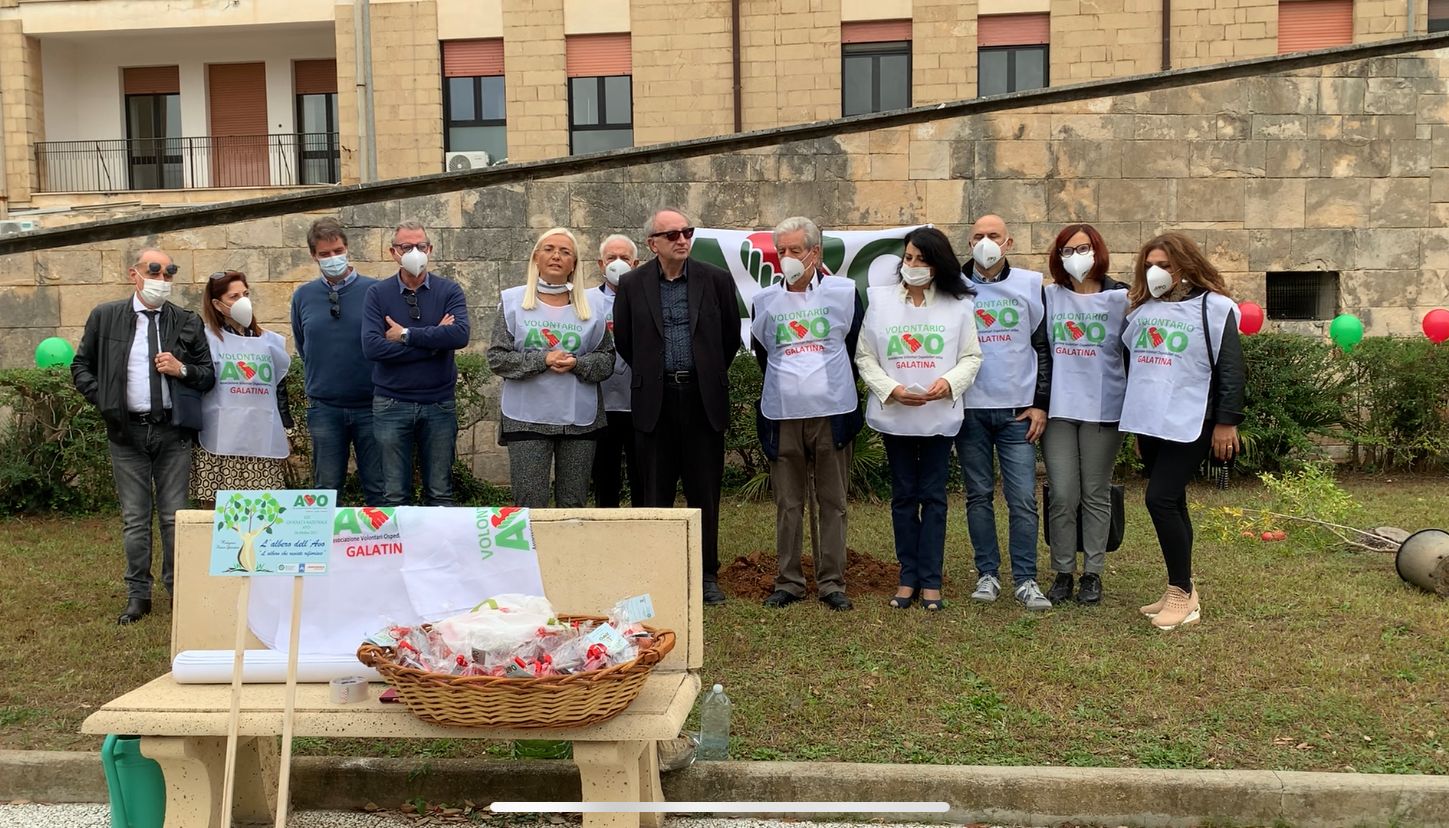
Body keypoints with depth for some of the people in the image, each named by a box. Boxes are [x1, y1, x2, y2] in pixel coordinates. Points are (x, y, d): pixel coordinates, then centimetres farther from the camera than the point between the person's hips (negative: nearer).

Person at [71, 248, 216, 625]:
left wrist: (182, 369, -12)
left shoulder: (187, 323, 4)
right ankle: (138, 594, 16)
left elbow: (208, 376, 8)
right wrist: (102, 399, -3)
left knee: (174, 516, 5)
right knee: (134, 518, 7)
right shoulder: (105, 317, 4)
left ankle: (178, 590, 17)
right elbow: (81, 365, 11)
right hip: (126, 430, 0)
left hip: (173, 431, 0)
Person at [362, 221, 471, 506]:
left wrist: (407, 335, -15)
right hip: (391, 405, 0)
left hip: (439, 404, 0)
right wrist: (434, 340, -13)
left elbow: (460, 335, -17)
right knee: (394, 497, 6)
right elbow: (372, 347, -14)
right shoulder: (377, 294, 1)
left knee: (440, 494, 9)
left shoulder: (449, 291, 2)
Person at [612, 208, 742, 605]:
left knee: (705, 492, 6)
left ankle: (707, 574, 16)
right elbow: (623, 340, 12)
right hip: (654, 399, 0)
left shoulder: (716, 279, 2)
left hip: (703, 398, 0)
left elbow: (731, 336, 11)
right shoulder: (632, 284, 2)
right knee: (654, 493, 5)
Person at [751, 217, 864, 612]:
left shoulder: (844, 292, 0)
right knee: (788, 504, 7)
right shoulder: (765, 300, 5)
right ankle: (789, 581, 15)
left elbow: (858, 346, 12)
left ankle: (831, 582, 12)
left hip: (832, 414, -1)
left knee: (833, 503, 4)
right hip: (782, 416, 1)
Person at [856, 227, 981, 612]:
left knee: (933, 495, 3)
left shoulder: (958, 304, 3)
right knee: (903, 495, 8)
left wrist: (949, 382, -16)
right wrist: (891, 389, -12)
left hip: (939, 415, -1)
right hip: (894, 415, 1)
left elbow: (972, 356, 3)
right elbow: (865, 356, 2)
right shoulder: (880, 300, 4)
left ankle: (930, 581, 9)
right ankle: (908, 577, 16)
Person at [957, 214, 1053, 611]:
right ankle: (987, 574, 17)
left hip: (1018, 410, 0)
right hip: (969, 410, 0)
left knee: (1023, 499, -2)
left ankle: (1025, 580, 6)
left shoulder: (1030, 285, 5)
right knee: (979, 496, 7)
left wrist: (1040, 403, 1)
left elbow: (1044, 348, 7)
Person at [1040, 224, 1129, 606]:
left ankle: (1093, 574, 16)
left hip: (1103, 409, -1)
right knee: (1062, 495, 0)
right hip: (1059, 409, 1)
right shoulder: (1049, 297, 6)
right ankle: (1063, 573, 11)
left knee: (1096, 494, 7)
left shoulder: (1119, 298, 2)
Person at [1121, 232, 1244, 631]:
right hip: (1150, 422, 7)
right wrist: (1134, 415, 22)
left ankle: (1181, 593, -3)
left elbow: (1230, 370, -8)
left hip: (1189, 424, -7)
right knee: (1172, 504, 11)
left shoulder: (1213, 308, -5)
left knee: (1161, 499, -14)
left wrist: (1226, 422, -11)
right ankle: (1182, 591, 19)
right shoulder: (1141, 309, 14)